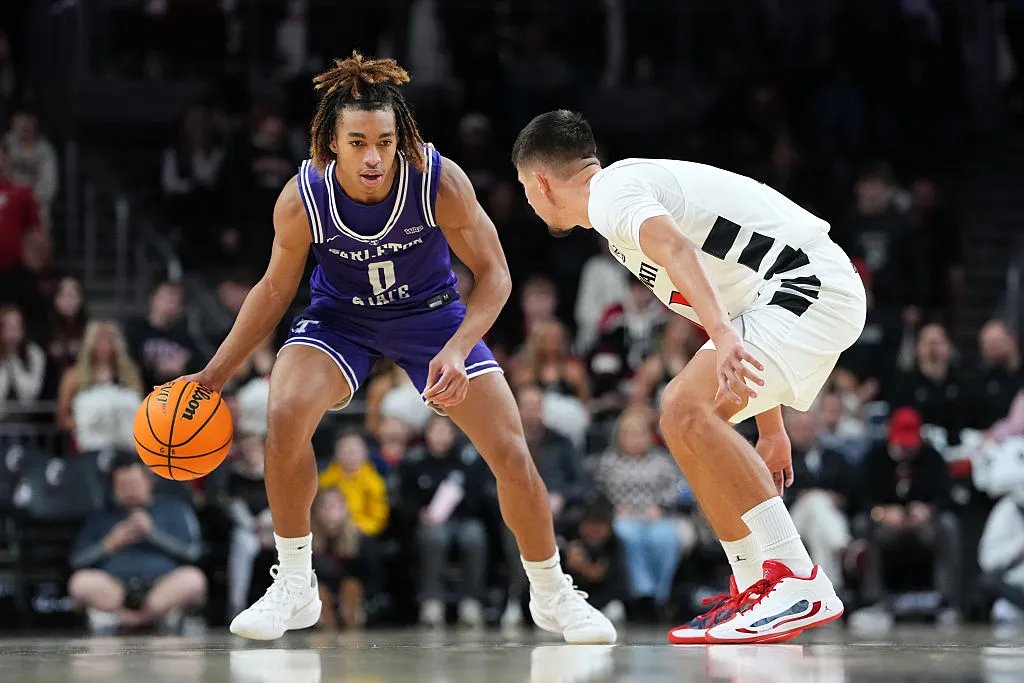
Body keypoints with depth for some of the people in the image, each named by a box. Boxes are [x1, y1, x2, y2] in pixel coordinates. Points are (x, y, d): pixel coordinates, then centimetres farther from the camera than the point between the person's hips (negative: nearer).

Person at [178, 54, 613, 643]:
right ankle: (294, 588, -10)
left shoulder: (440, 181, -29)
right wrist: (216, 372, -10)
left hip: (431, 312, 0)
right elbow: (276, 289, -7)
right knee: (285, 415, -28)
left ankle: (552, 594, 18)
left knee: (512, 454, -8)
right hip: (341, 316, 0)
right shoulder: (302, 199, -25)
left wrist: (457, 351, -31)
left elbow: (494, 274, -16)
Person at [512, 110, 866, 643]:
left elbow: (677, 249, -28)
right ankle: (758, 593, 14)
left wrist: (723, 336, -45)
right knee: (684, 418, 14)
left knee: (688, 409, -21)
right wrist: (770, 429, 31)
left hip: (809, 285, -10)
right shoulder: (639, 187, 25)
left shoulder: (610, 190, -7)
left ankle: (801, 584, -23)